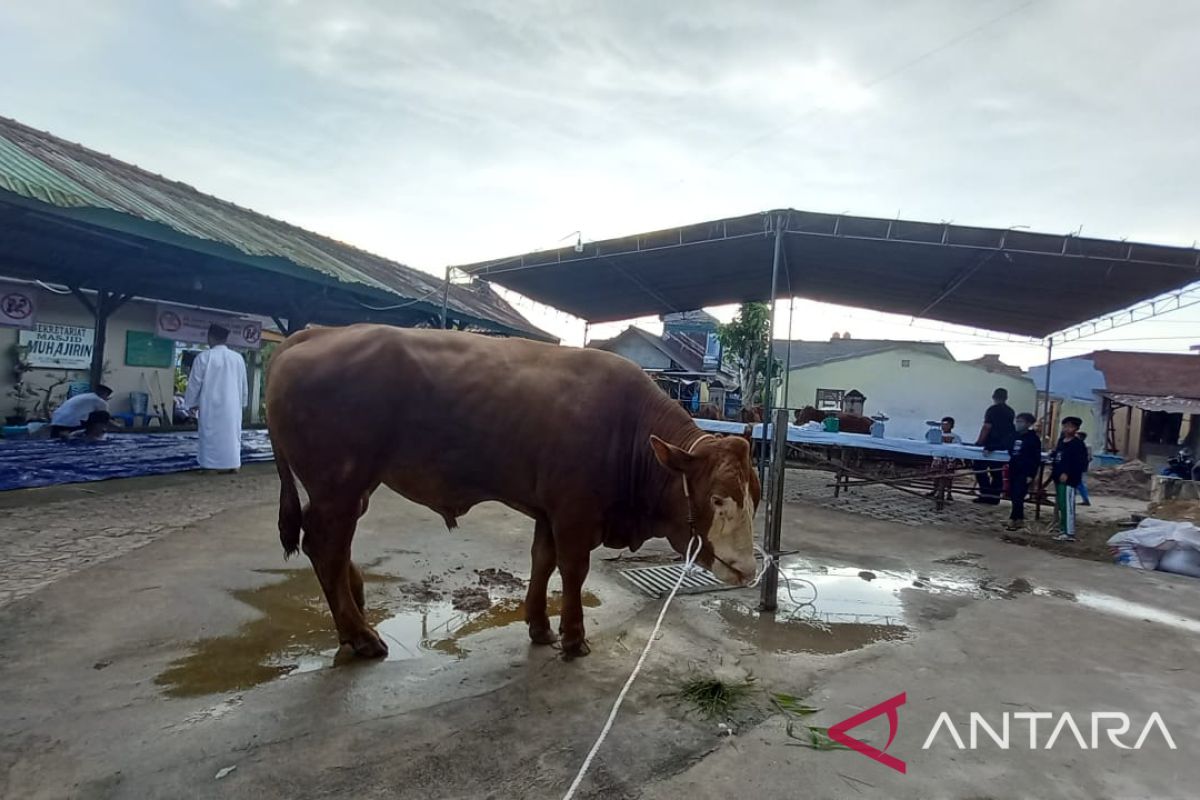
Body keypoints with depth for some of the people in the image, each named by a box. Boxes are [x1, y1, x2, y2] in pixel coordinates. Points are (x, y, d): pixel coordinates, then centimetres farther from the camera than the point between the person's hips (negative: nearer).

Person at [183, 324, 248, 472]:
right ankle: (232, 463, 11)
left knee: (212, 434, 3)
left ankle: (214, 464, 5)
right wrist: (242, 403, 22)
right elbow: (243, 384, 10)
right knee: (232, 433, 10)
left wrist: (192, 402, 10)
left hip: (211, 406, -3)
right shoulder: (238, 358, 2)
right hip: (232, 406, 3)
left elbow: (194, 382, -3)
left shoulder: (204, 357, -9)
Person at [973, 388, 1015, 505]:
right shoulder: (1010, 412, 9)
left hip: (991, 445, -7)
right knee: (996, 472, 12)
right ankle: (994, 496, 13)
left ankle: (986, 494, -5)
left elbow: (987, 427, -16)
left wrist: (979, 442, -11)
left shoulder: (993, 409, -11)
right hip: (1004, 446, 7)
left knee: (980, 469, 1)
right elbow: (1012, 429, 14)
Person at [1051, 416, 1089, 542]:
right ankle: (1062, 530, 20)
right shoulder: (1061, 441, 16)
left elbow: (1081, 463, -15)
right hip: (1059, 478, 8)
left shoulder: (1078, 444, -8)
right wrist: (1054, 473, 14)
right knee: (1060, 506, 12)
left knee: (1067, 506, -9)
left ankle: (1069, 533, -6)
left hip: (1069, 479, -8)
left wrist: (1067, 474, -21)